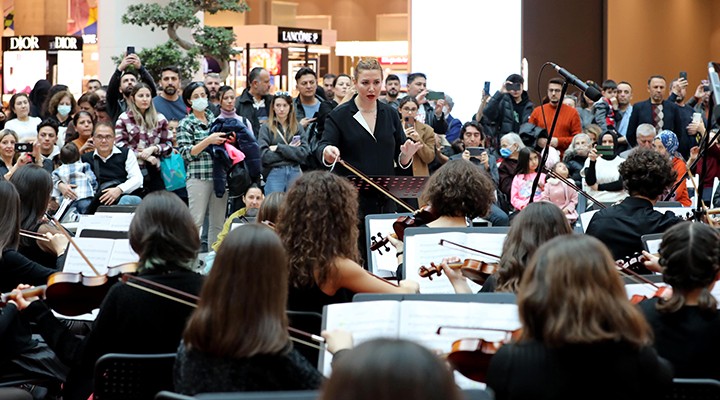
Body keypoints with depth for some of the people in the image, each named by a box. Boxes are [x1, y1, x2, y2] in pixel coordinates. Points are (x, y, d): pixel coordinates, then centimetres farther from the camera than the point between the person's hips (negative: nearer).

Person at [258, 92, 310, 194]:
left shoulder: (298, 127, 10)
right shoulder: (266, 128, 3)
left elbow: (304, 153, -1)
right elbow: (264, 155, -8)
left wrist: (279, 148, -6)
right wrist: (289, 149, -5)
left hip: (295, 172, 2)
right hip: (274, 173, -2)